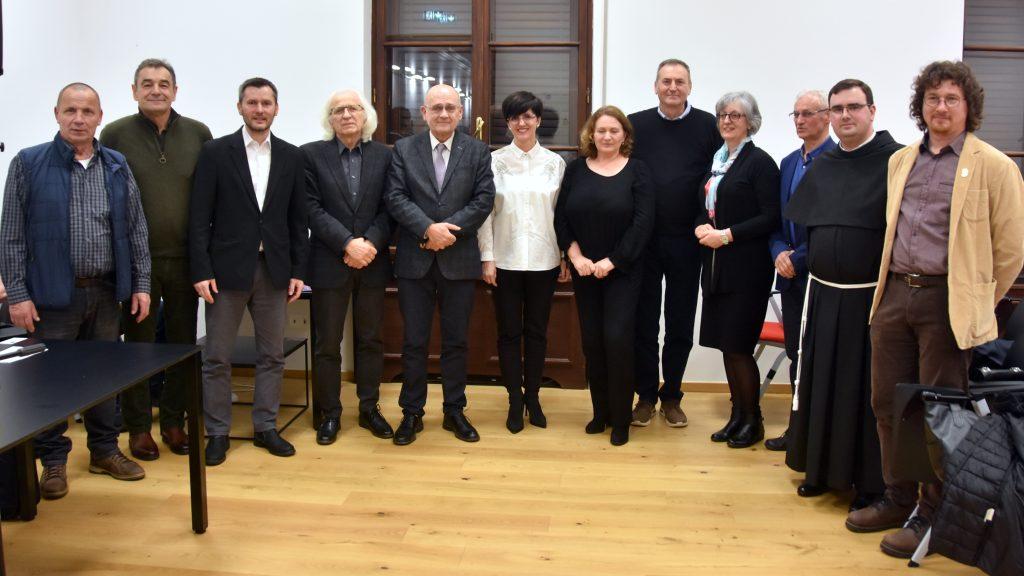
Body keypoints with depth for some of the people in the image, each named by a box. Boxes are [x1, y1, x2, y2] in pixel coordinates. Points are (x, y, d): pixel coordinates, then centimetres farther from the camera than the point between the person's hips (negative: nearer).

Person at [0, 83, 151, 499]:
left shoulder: (117, 167, 7)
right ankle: (53, 460, 18)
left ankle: (104, 450, 26)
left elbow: (135, 229, 9)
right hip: (53, 294, -3)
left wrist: (141, 284, 5)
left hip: (106, 292, 3)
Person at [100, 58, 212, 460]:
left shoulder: (198, 134, 4)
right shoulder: (116, 134, -1)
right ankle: (138, 426, 19)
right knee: (138, 345, 7)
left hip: (185, 259, 2)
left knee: (183, 344, 9)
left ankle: (174, 421, 23)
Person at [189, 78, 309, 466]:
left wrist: (298, 270, 3)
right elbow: (200, 217, -4)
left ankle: (265, 427, 22)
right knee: (217, 358, 4)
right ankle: (218, 432, 16)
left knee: (272, 356, 9)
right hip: (228, 268, -2)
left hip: (274, 269, 3)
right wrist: (201, 271, -10)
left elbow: (298, 218, 8)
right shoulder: (215, 152, -1)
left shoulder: (291, 156, 7)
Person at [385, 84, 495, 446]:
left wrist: (447, 229, -15)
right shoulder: (404, 149, 4)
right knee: (414, 342, 6)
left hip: (459, 260, 0)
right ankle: (412, 413, 18)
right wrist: (429, 229, -19)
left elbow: (484, 199, -3)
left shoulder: (478, 151, 5)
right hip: (414, 261, 0)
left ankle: (455, 412, 21)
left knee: (456, 341, 9)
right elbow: (396, 198, -5)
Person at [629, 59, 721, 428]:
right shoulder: (636, 125, 3)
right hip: (643, 240, 1)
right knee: (644, 323, 7)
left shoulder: (709, 127, 0)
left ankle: (671, 397, 22)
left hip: (687, 242, 0)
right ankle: (646, 395, 20)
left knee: (680, 325, 9)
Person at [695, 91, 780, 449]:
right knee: (726, 345, 10)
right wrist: (702, 227, -1)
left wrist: (727, 235, -16)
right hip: (717, 267, 7)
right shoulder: (715, 160, 14)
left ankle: (753, 421, 13)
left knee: (738, 346, -3)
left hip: (747, 269, -7)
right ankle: (737, 415, 22)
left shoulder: (759, 162, -7)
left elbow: (770, 218, -13)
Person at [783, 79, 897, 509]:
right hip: (824, 295, 6)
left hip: (873, 296, -6)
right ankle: (823, 469, 28)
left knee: (867, 390, 2)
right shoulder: (822, 168, 11)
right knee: (821, 383, 13)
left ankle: (870, 483, 16)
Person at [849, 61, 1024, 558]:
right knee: (887, 403, 11)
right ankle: (897, 498, 28)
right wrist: (894, 287, 17)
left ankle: (931, 516, 16)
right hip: (895, 294, 6)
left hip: (946, 302, -5)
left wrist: (976, 303, 3)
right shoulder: (900, 161, 13)